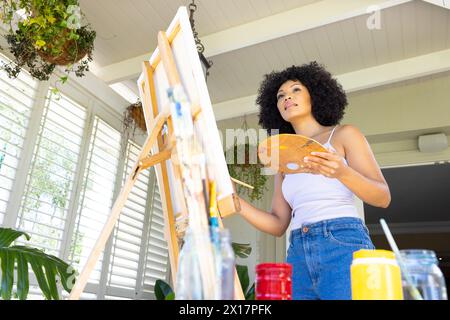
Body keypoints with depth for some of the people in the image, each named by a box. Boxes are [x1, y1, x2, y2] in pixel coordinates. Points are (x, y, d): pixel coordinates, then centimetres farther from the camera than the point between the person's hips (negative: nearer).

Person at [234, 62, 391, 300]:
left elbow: (383, 197, -1)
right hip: (298, 255, 4)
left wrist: (342, 173, -19)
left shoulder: (343, 135, 8)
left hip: (343, 246, -4)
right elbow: (278, 224, 13)